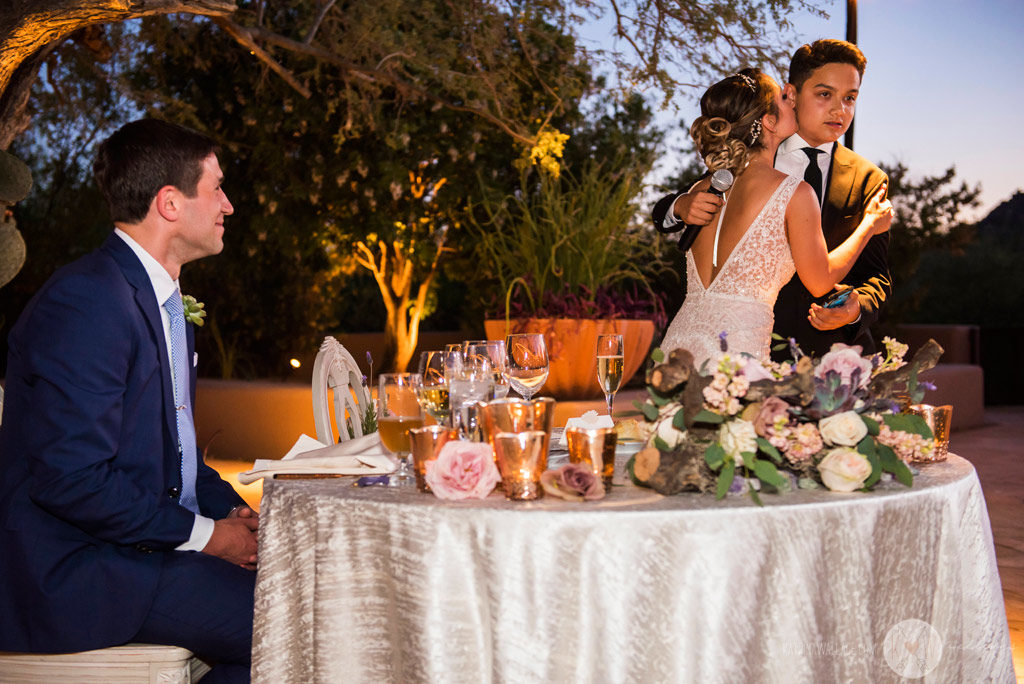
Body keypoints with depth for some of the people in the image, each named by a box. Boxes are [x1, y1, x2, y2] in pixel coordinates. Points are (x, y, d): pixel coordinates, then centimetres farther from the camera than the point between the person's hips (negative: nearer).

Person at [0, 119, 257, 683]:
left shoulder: (163, 300, 16)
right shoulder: (84, 303, -17)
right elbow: (71, 478, -23)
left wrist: (233, 511, 4)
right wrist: (204, 534, -15)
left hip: (153, 543, 10)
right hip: (70, 572, -9)